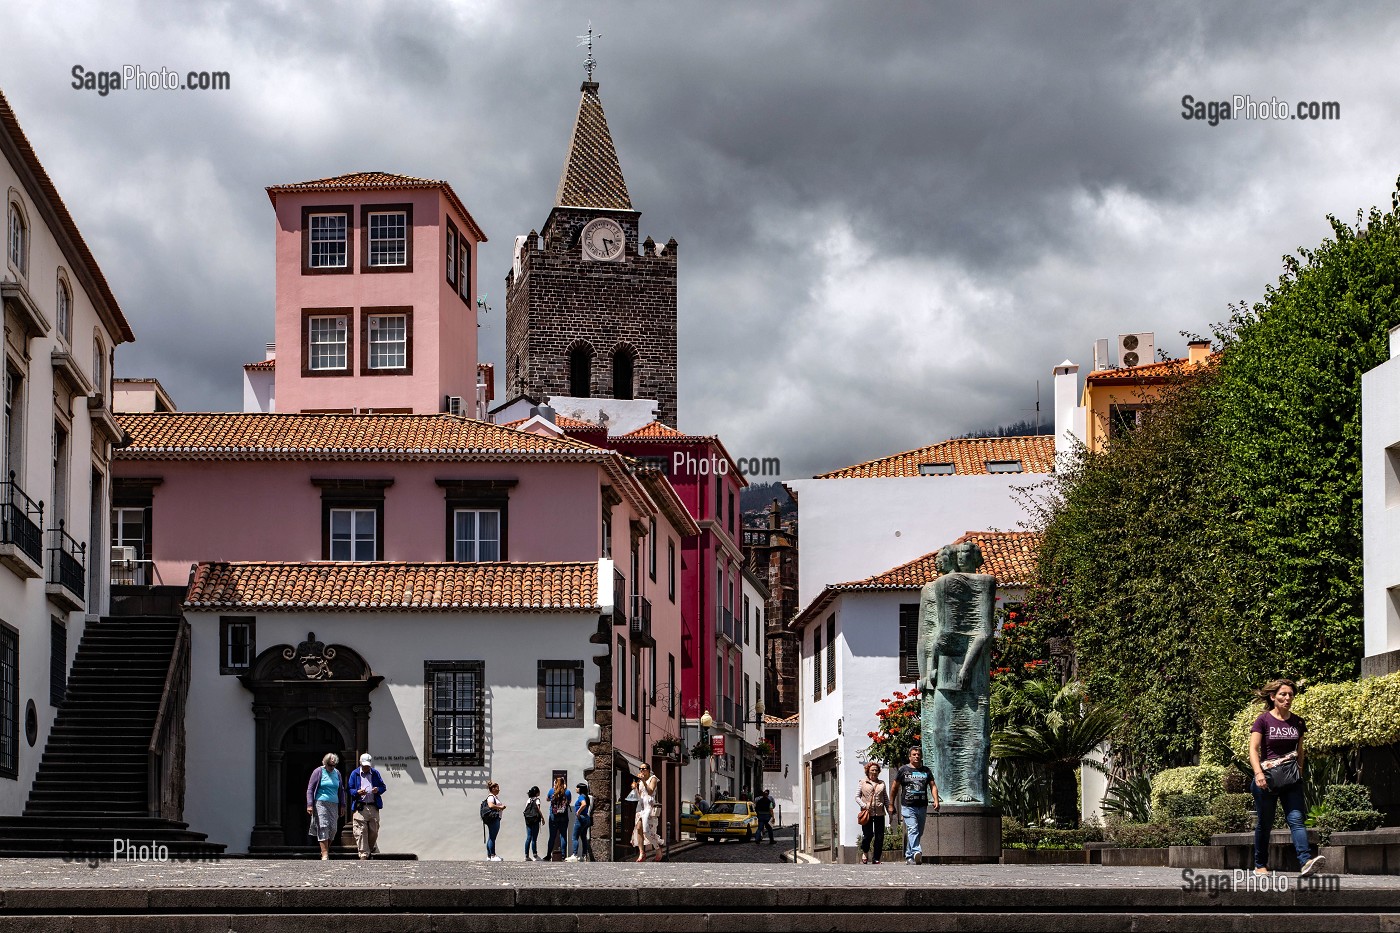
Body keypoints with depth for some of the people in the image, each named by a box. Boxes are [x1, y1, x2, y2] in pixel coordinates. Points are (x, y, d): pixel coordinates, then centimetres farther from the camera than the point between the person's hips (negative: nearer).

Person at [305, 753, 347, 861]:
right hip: (320, 803, -5)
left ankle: (326, 849, 17)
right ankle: (324, 854, -16)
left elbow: (341, 790, 23)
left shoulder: (337, 773, 14)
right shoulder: (318, 772, 0)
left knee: (333, 828, 0)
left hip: (334, 804, 5)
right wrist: (310, 804, -9)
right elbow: (310, 789, -1)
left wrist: (342, 805, 17)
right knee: (323, 827, -12)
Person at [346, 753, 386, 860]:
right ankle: (364, 853, -7)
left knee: (374, 830, 6)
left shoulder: (375, 773, 13)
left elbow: (383, 787, 16)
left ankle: (372, 848, 28)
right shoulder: (355, 774, 6)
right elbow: (349, 789, 4)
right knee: (361, 831, -8)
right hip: (360, 807, -3)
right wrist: (358, 792, -16)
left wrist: (378, 790, -7)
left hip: (373, 807, 3)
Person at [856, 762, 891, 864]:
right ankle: (865, 852, 19)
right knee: (868, 835, -9)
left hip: (879, 813, 3)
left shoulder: (881, 783, 15)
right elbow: (857, 796, 5)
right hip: (867, 813, -3)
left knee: (880, 837, -1)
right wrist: (864, 805, -11)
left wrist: (889, 810, 7)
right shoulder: (862, 782, 7)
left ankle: (876, 859, 6)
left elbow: (886, 798, 18)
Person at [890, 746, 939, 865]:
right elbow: (895, 788, 11)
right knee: (913, 830, -21)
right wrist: (891, 805, 11)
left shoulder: (926, 771, 15)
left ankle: (908, 856, 19)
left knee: (919, 832, 7)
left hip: (922, 806, 4)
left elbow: (933, 786, 10)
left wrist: (936, 800, -7)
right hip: (908, 806, -4)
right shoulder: (903, 770, 6)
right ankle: (916, 852, -35)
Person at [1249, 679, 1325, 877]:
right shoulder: (1264, 720, -3)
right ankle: (1260, 865, 20)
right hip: (1267, 779, -3)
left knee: (1296, 819, -13)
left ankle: (1306, 860, -28)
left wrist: (1300, 772, 12)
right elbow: (1253, 750, -10)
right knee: (1264, 824, 7)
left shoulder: (1298, 723, 9)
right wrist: (1258, 773, -24)